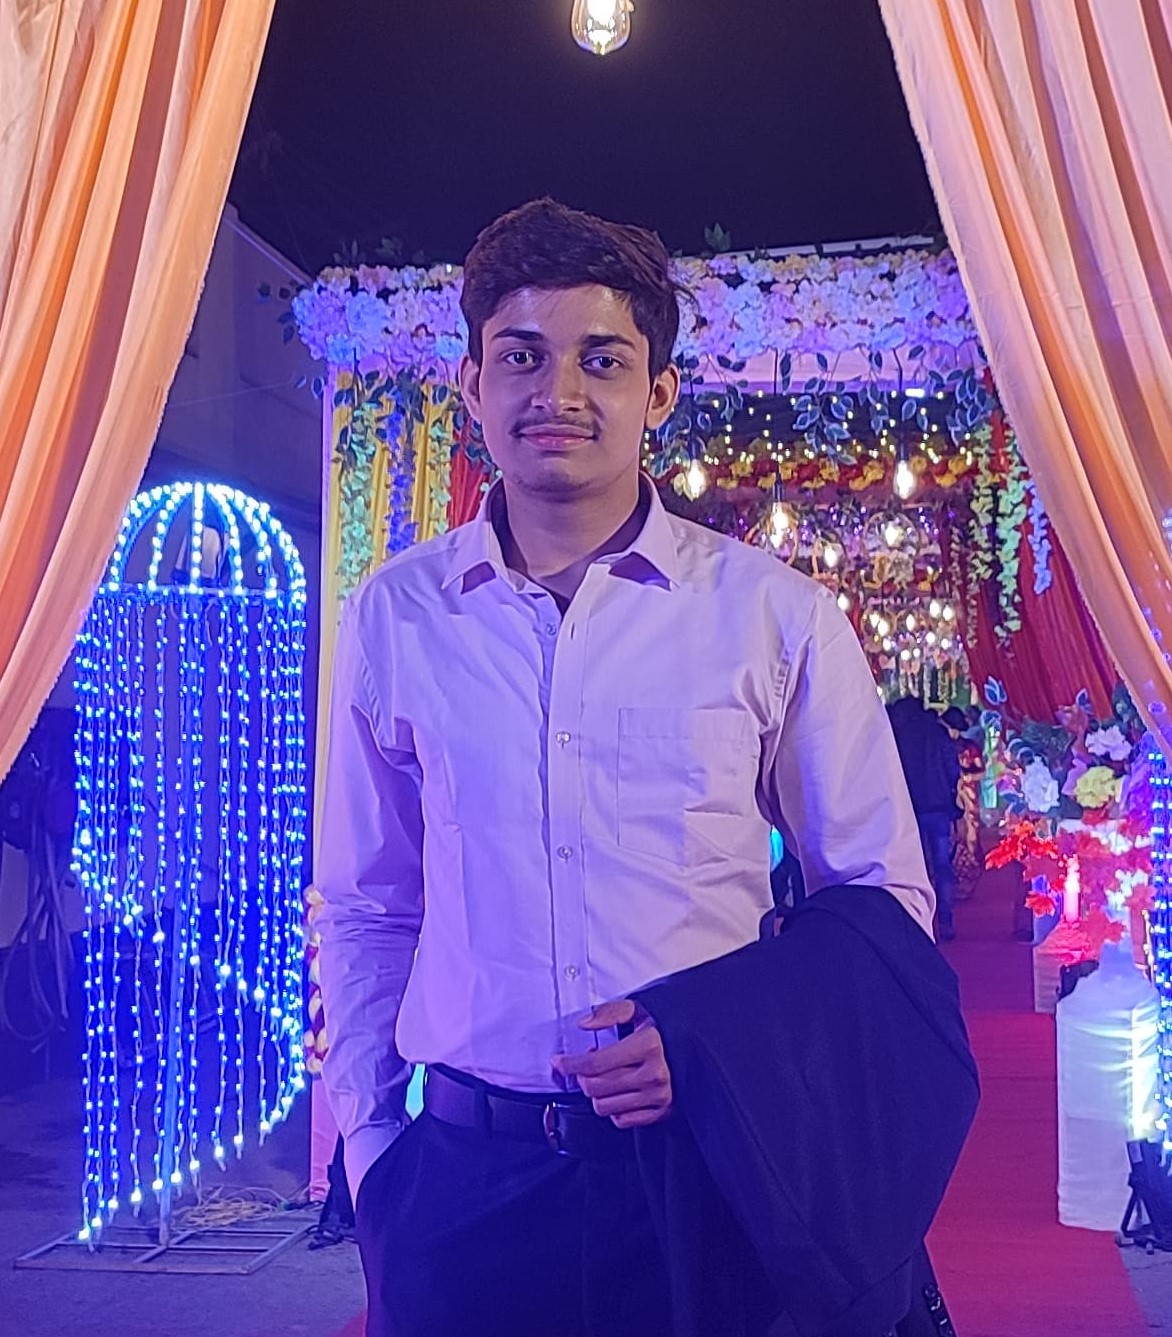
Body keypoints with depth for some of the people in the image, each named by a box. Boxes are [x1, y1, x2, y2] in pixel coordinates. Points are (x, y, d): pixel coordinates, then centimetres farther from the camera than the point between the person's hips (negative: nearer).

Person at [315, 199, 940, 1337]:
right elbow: (366, 914, 10)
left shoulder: (775, 615, -3)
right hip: (465, 1172, 1)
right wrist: (372, 1150, 4)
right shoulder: (392, 617, 2)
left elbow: (881, 898, 3)